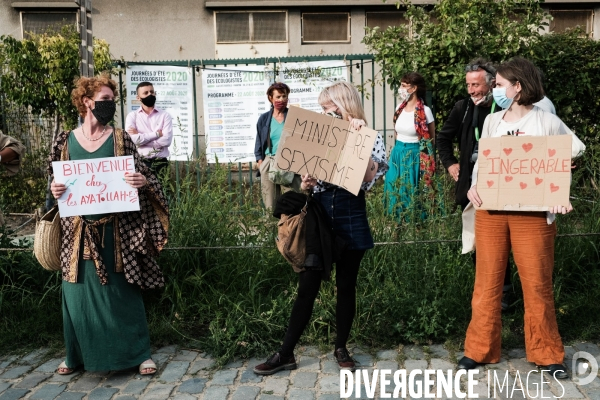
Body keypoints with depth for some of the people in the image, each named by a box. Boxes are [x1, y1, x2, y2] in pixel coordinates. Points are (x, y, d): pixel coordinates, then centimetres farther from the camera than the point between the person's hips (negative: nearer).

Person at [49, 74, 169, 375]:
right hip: (78, 230, 2)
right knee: (78, 291, 8)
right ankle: (77, 354, 27)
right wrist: (54, 190, -11)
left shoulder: (120, 139, 0)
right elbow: (54, 181, 11)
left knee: (122, 291, 4)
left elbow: (143, 176, 0)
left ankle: (139, 353, 16)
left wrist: (143, 181, -22)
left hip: (115, 229, -1)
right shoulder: (65, 141, 4)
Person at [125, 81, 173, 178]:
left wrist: (140, 136, -6)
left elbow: (166, 140, -8)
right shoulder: (132, 116, 7)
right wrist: (157, 134, -6)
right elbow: (133, 139, -9)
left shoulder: (164, 115, 6)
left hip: (160, 162, 0)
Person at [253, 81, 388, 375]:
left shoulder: (370, 138, 1)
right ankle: (286, 353, 14)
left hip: (351, 217, -2)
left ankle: (341, 348, 27)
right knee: (307, 286, 4)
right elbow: (308, 175, 14)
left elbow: (371, 178, -14)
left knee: (346, 286, 10)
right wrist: (304, 184, -8)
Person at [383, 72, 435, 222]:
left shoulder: (425, 111, -12)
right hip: (397, 155, 6)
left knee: (412, 195, 1)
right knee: (395, 192, 10)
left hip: (414, 157, -6)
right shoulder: (399, 108, 5)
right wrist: (398, 150, 16)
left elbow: (431, 139, -3)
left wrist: (428, 162, 3)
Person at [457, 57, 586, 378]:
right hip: (490, 211, 3)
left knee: (537, 284, 6)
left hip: (532, 214, -3)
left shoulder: (547, 122, -1)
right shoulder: (491, 122, 9)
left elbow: (574, 154, 4)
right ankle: (480, 349, 21)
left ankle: (547, 353, 23)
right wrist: (474, 186, -8)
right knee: (487, 282, 8)